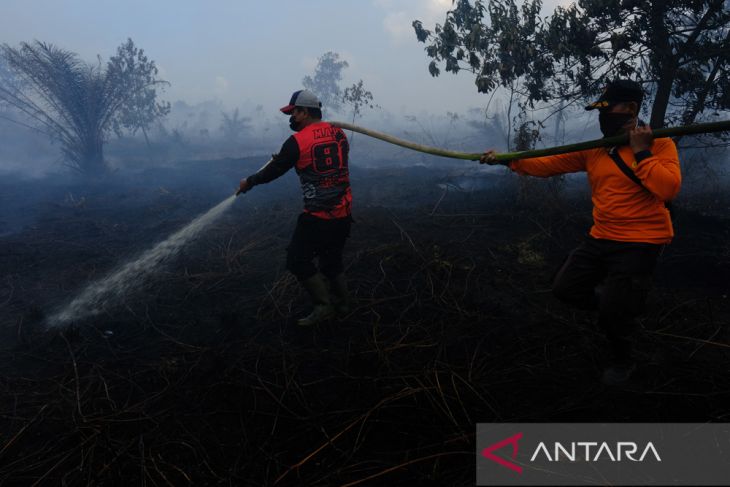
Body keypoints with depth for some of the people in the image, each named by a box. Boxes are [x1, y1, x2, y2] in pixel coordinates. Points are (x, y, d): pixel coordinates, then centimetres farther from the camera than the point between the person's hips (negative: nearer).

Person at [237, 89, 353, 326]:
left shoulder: (297, 141, -11)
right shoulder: (339, 134, 8)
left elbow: (274, 170, -2)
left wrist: (249, 182, 16)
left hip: (318, 216, -7)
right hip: (344, 212, 7)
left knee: (297, 260, 6)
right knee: (332, 258, 22)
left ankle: (323, 305, 4)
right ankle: (341, 305, 30)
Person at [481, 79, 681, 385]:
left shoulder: (659, 144, -10)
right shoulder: (594, 149, 6)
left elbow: (668, 189, -25)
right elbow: (550, 165, 4)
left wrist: (640, 151, -22)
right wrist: (508, 160, -4)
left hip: (639, 243, -6)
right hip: (600, 238, 7)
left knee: (613, 309, -2)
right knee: (564, 288, 11)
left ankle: (623, 361, 31)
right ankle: (625, 307, 34)